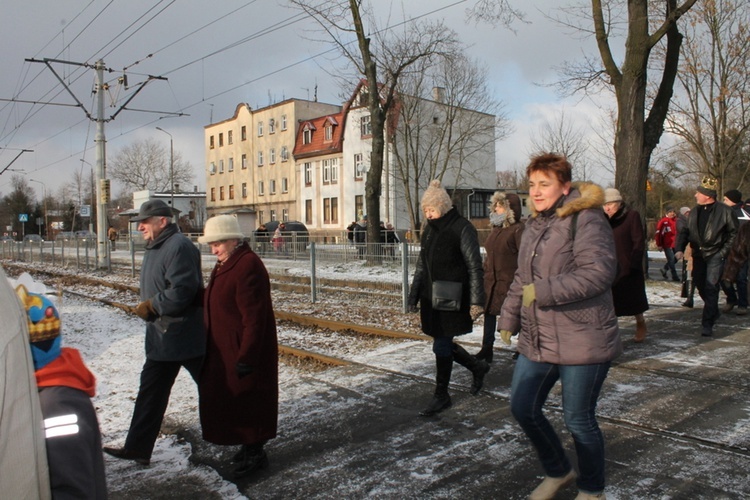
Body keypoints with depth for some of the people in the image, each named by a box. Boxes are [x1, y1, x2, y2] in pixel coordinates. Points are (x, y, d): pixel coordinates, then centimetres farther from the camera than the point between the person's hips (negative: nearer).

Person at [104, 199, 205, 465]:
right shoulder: (155, 248, 14)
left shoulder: (178, 247, -20)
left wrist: (150, 306, -17)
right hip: (161, 337, 10)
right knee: (150, 393, 15)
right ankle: (137, 447, 27)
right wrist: (147, 307, 6)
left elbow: (182, 292, -29)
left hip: (186, 336, -10)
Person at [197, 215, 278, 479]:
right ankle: (249, 447, 33)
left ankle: (255, 452, 18)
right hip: (224, 350, 10)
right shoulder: (225, 264, 11)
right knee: (231, 400, 18)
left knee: (246, 401, 2)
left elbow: (254, 318, -25)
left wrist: (246, 357, -24)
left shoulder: (248, 266, -22)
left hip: (244, 351, -10)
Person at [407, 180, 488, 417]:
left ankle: (441, 396, 16)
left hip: (451, 299, -7)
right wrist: (413, 295, 16)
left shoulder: (462, 228, -11)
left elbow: (475, 267, -12)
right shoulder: (429, 230, 11)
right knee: (444, 344, 13)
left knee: (442, 346, -1)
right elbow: (421, 265, 17)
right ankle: (477, 367, 38)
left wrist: (476, 301, -15)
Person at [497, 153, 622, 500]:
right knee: (522, 408, 11)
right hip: (537, 340, 8)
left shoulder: (586, 220, -12)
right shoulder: (534, 225, 14)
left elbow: (599, 272, -25)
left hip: (582, 341, -8)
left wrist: (544, 291, -26)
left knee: (578, 420, 5)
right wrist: (509, 318, 18)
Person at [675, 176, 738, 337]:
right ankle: (714, 311, 39)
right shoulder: (694, 212, 7)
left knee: (710, 289, -10)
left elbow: (734, 233, -3)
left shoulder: (724, 211, -8)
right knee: (701, 287, 14)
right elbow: (685, 231, 10)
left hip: (715, 255, -6)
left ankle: (707, 324, -7)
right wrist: (679, 248, -5)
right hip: (698, 255, 6)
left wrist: (724, 251, -9)